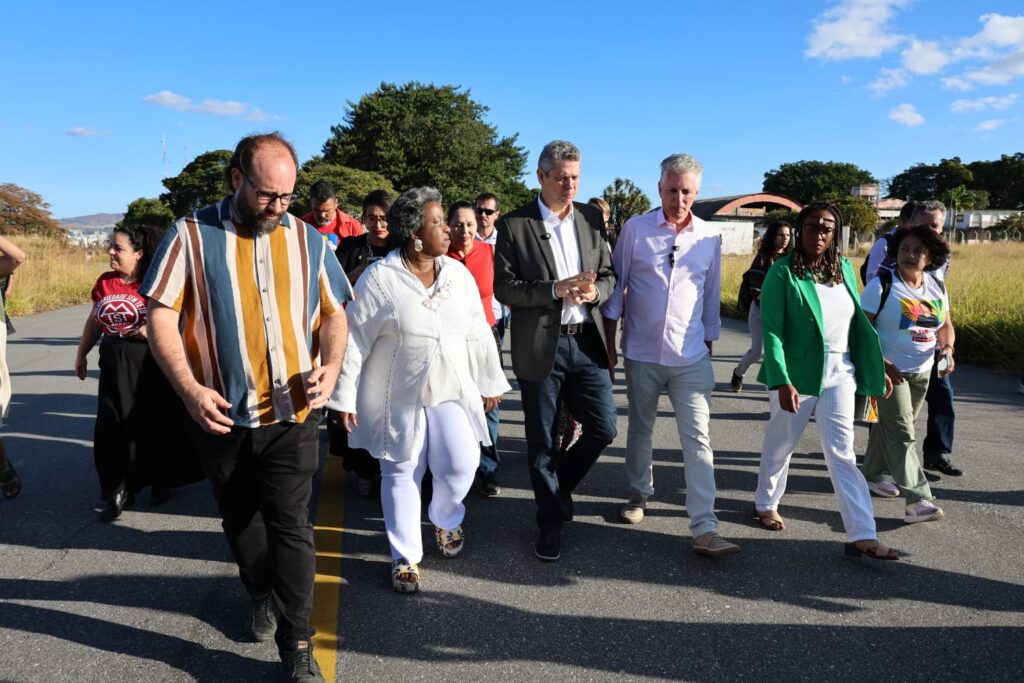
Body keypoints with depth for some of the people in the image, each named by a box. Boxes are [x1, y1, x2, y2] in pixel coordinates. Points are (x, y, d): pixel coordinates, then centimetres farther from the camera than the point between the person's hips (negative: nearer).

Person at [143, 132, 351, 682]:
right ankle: (262, 595, 44)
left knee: (290, 524, -1)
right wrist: (190, 389, -20)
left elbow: (334, 313, 8)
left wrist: (331, 365, -11)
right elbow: (161, 316, -7)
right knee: (240, 519, 19)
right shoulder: (192, 236, -5)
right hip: (221, 415, 1)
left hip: (291, 413, 0)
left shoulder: (308, 240, 3)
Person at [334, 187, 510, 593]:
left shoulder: (458, 273, 1)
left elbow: (477, 333, 7)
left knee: (461, 466, -3)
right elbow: (354, 340, -8)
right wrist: (344, 396, -7)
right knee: (401, 474, 7)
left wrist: (489, 383, 9)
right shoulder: (379, 278, -11)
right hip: (398, 397, -3)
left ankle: (445, 521, 31)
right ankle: (406, 558, 23)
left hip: (452, 391, 3)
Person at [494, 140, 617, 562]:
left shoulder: (591, 218, 8)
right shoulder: (514, 225, -4)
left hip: (587, 341, 3)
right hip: (540, 345, -3)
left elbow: (608, 274, 11)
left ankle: (557, 486, 31)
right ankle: (551, 522, 26)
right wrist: (555, 289, -20)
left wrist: (595, 290, -12)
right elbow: (503, 287, -8)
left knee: (603, 429, 3)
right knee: (541, 442, 8)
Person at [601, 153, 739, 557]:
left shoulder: (709, 238, 3)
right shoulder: (636, 229, -3)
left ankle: (705, 530, -2)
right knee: (640, 429, 15)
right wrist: (608, 344, 1)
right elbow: (615, 287, 1)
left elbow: (711, 297, 11)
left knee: (697, 439, -4)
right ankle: (638, 494, 38)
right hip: (642, 353, 0)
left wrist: (708, 346, 13)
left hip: (691, 357, 1)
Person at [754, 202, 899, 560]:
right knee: (781, 445, 14)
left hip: (839, 374, 4)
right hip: (797, 375, -4)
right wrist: (782, 382, -23)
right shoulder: (783, 272, -11)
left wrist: (876, 369, 9)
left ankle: (862, 535, 3)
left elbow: (859, 323, 10)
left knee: (841, 453, 2)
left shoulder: (844, 269, 5)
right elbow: (771, 331, -16)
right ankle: (766, 503, 38)